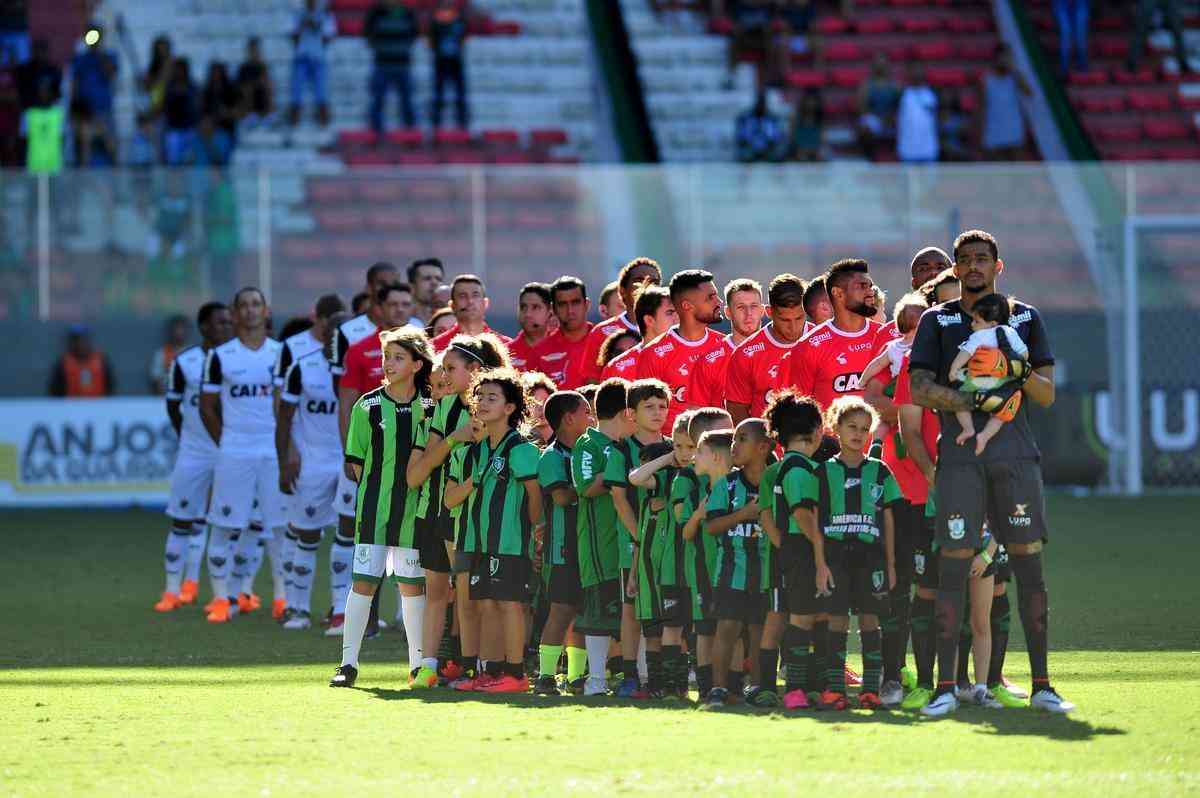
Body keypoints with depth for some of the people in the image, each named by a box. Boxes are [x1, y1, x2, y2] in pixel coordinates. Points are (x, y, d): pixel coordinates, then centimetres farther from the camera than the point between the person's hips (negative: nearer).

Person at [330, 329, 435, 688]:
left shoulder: (429, 409, 3)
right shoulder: (368, 407, -1)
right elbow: (356, 461, 2)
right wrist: (379, 491, -4)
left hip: (413, 510, 2)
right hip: (374, 509, -2)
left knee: (413, 584, 8)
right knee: (364, 581, -6)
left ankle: (420, 662, 18)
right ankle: (349, 662, 0)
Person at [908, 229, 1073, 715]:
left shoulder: (1025, 318, 14)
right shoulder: (938, 321, 9)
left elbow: (1047, 396, 10)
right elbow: (920, 389, -3)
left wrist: (1021, 369, -10)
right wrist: (979, 402, -14)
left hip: (1015, 456, 2)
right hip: (959, 459, -1)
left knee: (1028, 565, -1)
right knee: (953, 565, -7)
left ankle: (1041, 684, 3)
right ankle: (945, 686, -6)